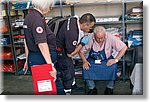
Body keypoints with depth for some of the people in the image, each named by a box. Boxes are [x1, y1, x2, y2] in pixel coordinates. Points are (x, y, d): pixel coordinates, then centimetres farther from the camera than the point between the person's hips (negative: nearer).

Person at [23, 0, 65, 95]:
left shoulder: (29, 17, 13)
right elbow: (42, 44, -27)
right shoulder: (37, 19, -18)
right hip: (42, 60, -10)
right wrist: (51, 65, -28)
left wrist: (28, 60, 24)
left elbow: (27, 41, 18)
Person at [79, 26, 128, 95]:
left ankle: (109, 88, -4)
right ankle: (92, 88, -3)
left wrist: (116, 60, -23)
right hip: (93, 59, 1)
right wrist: (84, 61, -22)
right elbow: (81, 51, -6)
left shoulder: (110, 38, -20)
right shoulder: (89, 38, -17)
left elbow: (124, 47, -18)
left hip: (107, 60, -1)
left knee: (113, 67, -32)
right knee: (85, 68, -28)